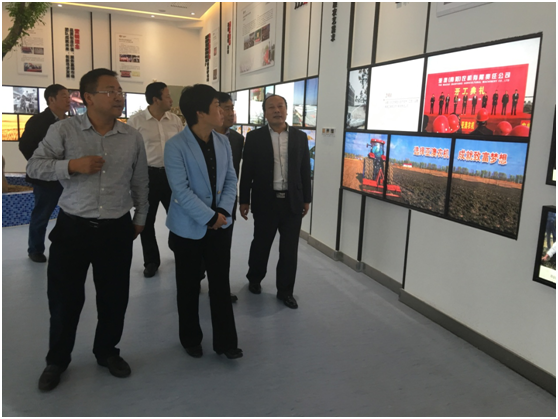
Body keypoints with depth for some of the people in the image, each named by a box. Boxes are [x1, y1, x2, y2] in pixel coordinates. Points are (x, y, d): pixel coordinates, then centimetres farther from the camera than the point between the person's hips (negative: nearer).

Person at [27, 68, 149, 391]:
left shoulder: (133, 137, 3)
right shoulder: (64, 130, -4)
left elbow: (140, 182, 12)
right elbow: (34, 166, -4)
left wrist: (140, 218, 16)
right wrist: (72, 165, -20)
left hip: (117, 230, 2)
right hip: (73, 227, -2)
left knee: (115, 296, 11)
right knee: (64, 297, 9)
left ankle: (107, 351, 36)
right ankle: (57, 360, 32)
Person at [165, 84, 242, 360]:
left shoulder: (223, 142, 4)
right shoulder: (175, 146, -14)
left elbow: (230, 180, 4)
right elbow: (181, 190, -19)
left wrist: (223, 211, -11)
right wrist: (210, 217, -18)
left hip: (220, 224, 5)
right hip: (189, 228, -4)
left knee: (221, 284, 11)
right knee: (188, 286, 12)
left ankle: (225, 341, 24)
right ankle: (190, 338, 32)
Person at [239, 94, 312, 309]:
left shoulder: (300, 137, 5)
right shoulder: (254, 137, -2)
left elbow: (305, 170, 7)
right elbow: (247, 171, -1)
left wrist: (306, 199, 6)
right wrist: (244, 200, -2)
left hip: (293, 201, 2)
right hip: (265, 201, -1)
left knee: (289, 249, 7)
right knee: (260, 245, 13)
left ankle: (285, 291, 22)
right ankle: (254, 279, 38)